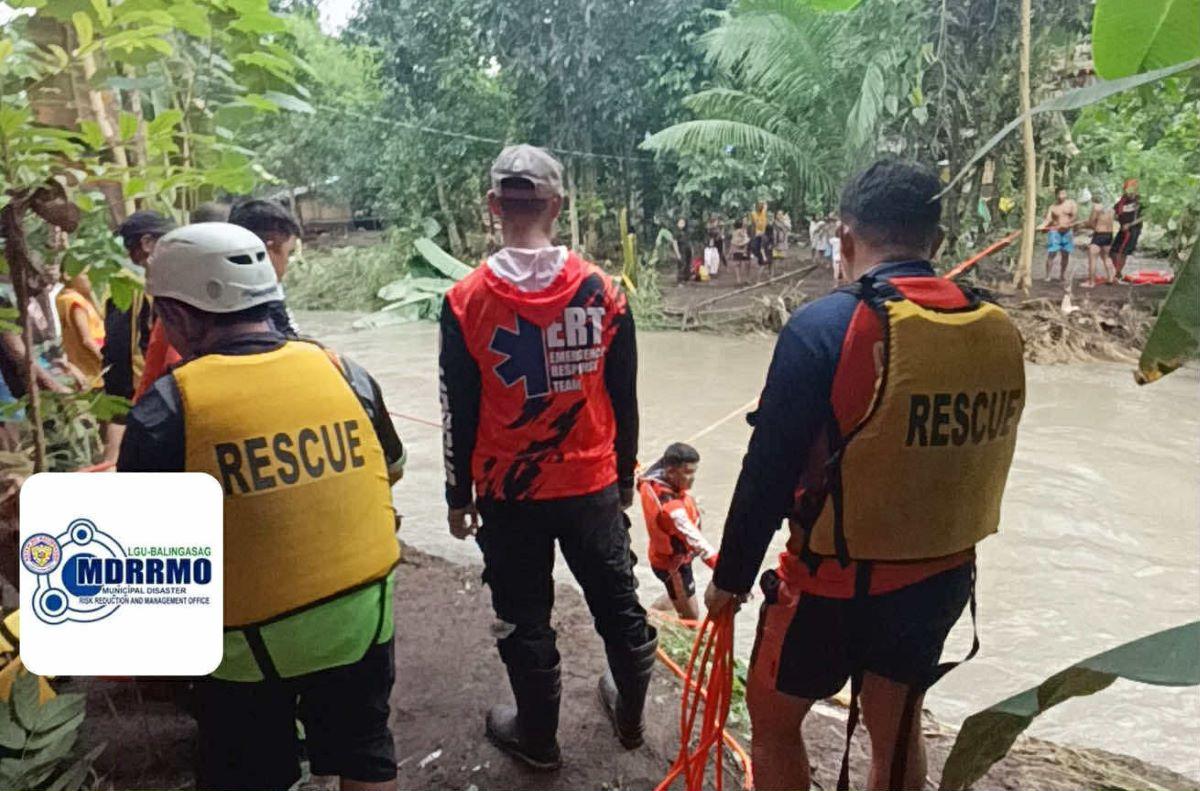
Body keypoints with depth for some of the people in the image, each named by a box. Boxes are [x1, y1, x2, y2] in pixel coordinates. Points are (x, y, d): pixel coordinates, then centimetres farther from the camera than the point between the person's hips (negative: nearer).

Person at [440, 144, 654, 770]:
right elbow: (624, 399, 1)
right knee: (616, 600, 21)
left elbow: (458, 413, -5)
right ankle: (629, 713, 42)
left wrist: (458, 495, 8)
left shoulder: (466, 300, -11)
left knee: (524, 619, 15)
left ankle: (537, 736, 35)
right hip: (594, 484, 2)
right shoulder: (602, 289, -7)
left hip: (508, 491, -1)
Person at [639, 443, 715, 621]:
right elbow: (695, 539, -47)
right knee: (691, 618, 8)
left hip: (663, 555, 9)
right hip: (673, 564, -9)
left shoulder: (653, 482, -16)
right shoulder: (670, 507, -42)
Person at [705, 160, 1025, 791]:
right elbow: (981, 460, 5)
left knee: (772, 719, 19)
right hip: (943, 578, 6)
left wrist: (731, 575, -6)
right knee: (897, 731, 26)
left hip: (835, 583, -5)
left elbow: (768, 471, -19)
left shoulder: (825, 327, -23)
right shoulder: (998, 331, -5)